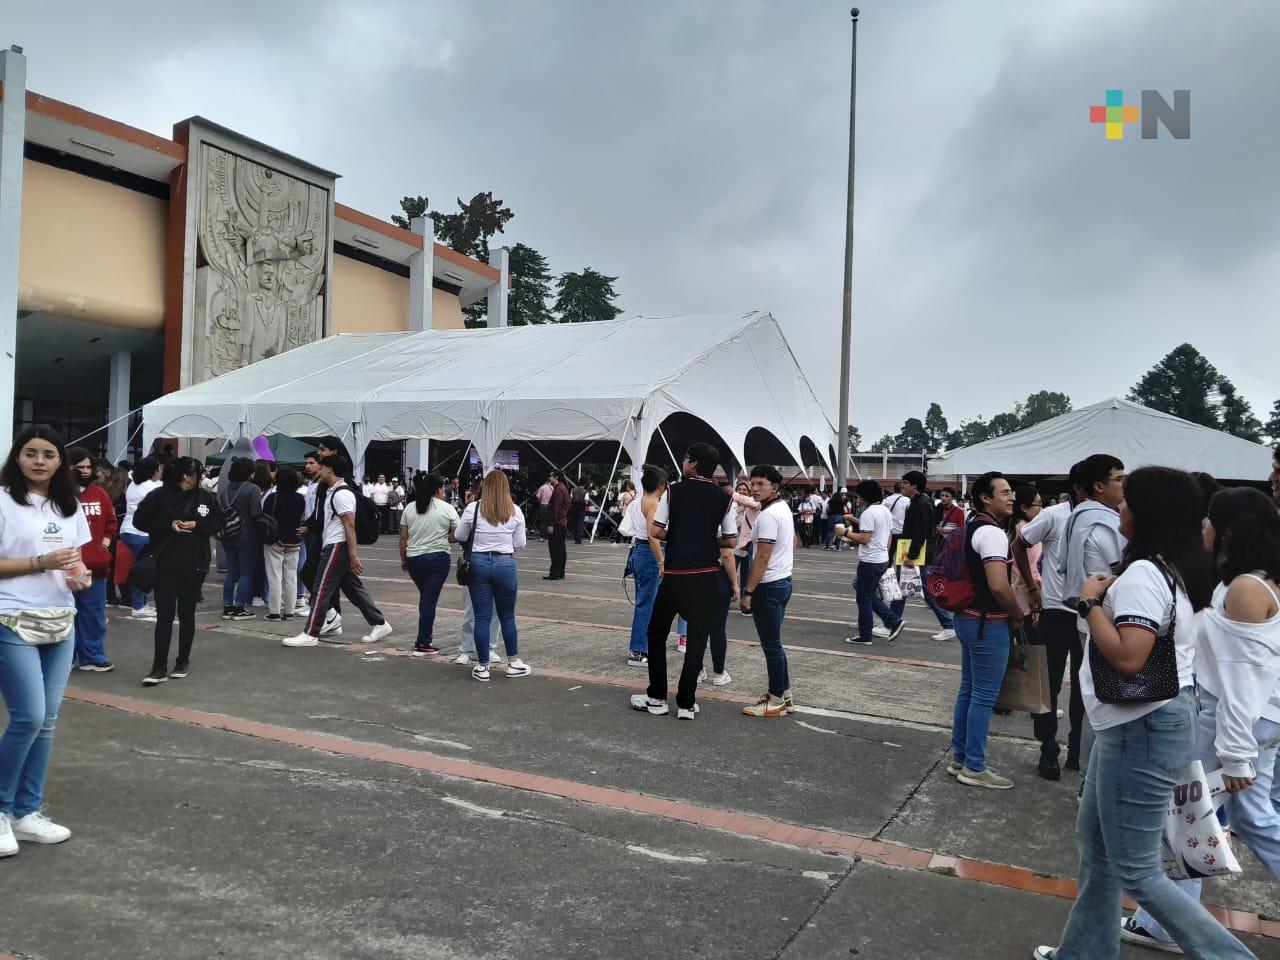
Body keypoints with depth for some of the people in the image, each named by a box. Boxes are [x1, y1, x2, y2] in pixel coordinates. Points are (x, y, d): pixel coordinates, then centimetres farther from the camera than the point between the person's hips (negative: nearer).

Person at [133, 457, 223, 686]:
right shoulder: (159, 495, -6)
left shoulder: (205, 497, 1)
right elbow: (140, 520, -1)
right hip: (166, 564, -2)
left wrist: (197, 525, -10)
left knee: (187, 614, 12)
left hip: (194, 565, 2)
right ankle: (159, 668, 3)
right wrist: (168, 525, -14)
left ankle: (183, 662, 24)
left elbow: (218, 522, 7)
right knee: (164, 615, -2)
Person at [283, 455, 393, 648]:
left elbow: (350, 525, -20)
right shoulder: (334, 491, 17)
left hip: (336, 547, -10)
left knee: (321, 590, -6)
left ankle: (310, 634, -2)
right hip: (334, 547, 10)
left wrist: (353, 555, -23)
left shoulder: (341, 493, -15)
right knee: (354, 588, 11)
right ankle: (379, 624, 13)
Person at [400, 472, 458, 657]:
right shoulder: (447, 509, -6)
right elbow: (455, 537, -5)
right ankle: (422, 645, 3)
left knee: (425, 597, 20)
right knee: (430, 600, 1)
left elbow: (403, 538, 5)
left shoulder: (409, 508, 3)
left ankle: (425, 638, 24)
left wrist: (403, 559, 14)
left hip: (413, 559, 4)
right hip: (438, 559, -4)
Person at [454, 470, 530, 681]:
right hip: (505, 563, 0)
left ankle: (482, 667, 13)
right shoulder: (515, 511, -4)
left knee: (482, 617, 6)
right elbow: (520, 543, 2)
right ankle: (514, 663, 24)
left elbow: (460, 536, 7)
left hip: (478, 563, 0)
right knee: (507, 616, 15)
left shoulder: (473, 509, -5)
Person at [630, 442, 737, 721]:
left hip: (675, 574, -2)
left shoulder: (674, 491, -3)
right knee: (697, 638, 8)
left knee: (657, 633, 14)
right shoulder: (724, 498, 3)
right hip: (706, 576, 2)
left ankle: (657, 698, 16)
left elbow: (655, 532, -6)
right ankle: (686, 703, 10)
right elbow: (731, 541, 3)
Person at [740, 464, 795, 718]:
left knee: (771, 646, -2)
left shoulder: (768, 515, -19)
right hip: (784, 580, 10)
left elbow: (762, 558, -22)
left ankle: (777, 701, 6)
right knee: (775, 644, 17)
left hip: (769, 585, -10)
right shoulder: (784, 509, 11)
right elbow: (793, 541, 25)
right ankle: (784, 695, 24)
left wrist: (748, 591, -18)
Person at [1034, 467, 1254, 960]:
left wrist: (1091, 601, -17)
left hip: (1141, 731, -11)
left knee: (1136, 873, 1)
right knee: (1096, 845, 22)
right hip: (1139, 725, 11)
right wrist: (1113, 594, 13)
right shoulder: (1174, 569, 10)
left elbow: (1127, 657, -31)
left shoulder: (1144, 573, -22)